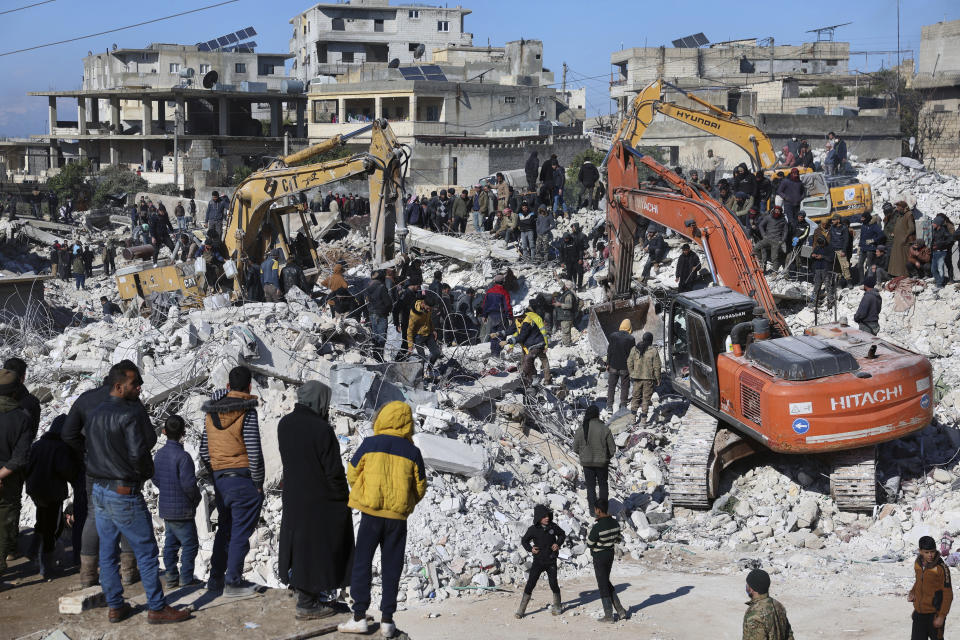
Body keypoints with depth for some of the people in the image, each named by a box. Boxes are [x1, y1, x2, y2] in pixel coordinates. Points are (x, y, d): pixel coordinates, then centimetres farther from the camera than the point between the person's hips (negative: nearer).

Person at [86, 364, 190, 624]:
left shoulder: (94, 415, 9)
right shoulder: (130, 414, -17)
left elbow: (90, 451, 13)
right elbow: (138, 453, -21)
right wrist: (146, 473, -2)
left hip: (100, 492, 9)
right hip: (125, 495, -8)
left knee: (108, 552, 13)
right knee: (147, 552, 0)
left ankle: (115, 606, 20)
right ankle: (157, 608, 3)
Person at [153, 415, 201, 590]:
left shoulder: (159, 454, 4)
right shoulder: (183, 456, -20)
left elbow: (155, 479, 12)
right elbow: (188, 483, -23)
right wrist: (196, 498, -5)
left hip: (165, 508, 8)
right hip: (182, 509, -8)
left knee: (170, 543, 15)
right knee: (190, 543, 3)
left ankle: (171, 577, 18)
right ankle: (186, 578, 4)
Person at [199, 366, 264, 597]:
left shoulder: (211, 412, 7)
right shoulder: (247, 412, -13)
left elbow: (204, 451, 11)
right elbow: (254, 454, -16)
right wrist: (258, 483, -6)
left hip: (219, 480, 6)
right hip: (243, 480, -6)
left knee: (224, 529, 19)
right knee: (240, 532, 2)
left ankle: (215, 578, 25)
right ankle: (233, 582, 5)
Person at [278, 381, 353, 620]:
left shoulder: (285, 424, 1)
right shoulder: (321, 430, -23)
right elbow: (334, 471, -19)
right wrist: (343, 498, -4)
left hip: (294, 497, 7)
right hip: (320, 501, -7)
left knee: (299, 544, 18)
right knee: (315, 547, 3)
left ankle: (307, 594, 32)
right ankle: (307, 603, 11)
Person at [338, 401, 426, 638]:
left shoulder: (369, 445, -6)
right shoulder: (412, 452, -3)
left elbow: (352, 475, 3)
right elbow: (420, 488, 3)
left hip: (370, 514, -1)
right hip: (398, 517, 1)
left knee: (362, 563, 8)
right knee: (391, 567, 9)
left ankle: (359, 617, 6)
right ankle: (387, 621, 11)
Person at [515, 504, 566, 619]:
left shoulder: (553, 526, -4)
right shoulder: (533, 529, -9)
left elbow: (562, 534, 13)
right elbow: (524, 541, 5)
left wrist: (558, 543, -4)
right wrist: (530, 549, -13)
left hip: (551, 561, 1)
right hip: (538, 561, -1)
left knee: (553, 584, 1)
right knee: (530, 584, -5)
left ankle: (557, 607, 24)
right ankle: (521, 610, 0)